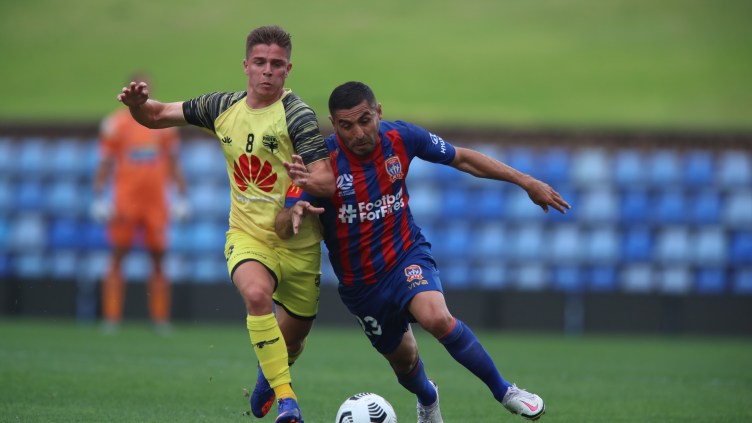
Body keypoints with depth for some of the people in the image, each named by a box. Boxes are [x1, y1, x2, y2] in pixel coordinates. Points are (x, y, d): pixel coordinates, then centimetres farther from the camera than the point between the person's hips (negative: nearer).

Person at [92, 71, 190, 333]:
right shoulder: (115, 124, 0)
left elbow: (173, 164, 13)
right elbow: (104, 165, 2)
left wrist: (182, 198, 9)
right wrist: (98, 200, -4)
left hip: (156, 203, 2)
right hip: (125, 201, -2)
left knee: (158, 260, 2)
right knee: (117, 259, -2)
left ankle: (160, 318, 7)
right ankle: (111, 317, 1)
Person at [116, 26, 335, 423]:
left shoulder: (298, 115, -14)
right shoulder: (224, 107, 0)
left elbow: (328, 181, -21)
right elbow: (157, 116, 11)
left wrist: (307, 179, -44)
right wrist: (137, 103, -12)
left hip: (298, 244, -1)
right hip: (247, 237, 1)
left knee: (292, 339, 11)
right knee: (257, 293, -32)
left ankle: (271, 371, 50)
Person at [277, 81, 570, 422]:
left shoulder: (400, 138, -13)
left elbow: (462, 159, 2)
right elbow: (282, 229, -23)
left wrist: (526, 182, 2)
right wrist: (296, 214, -48)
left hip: (406, 255, -1)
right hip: (359, 284, 1)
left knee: (436, 317, -31)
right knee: (403, 359, 17)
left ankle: (503, 391, -13)